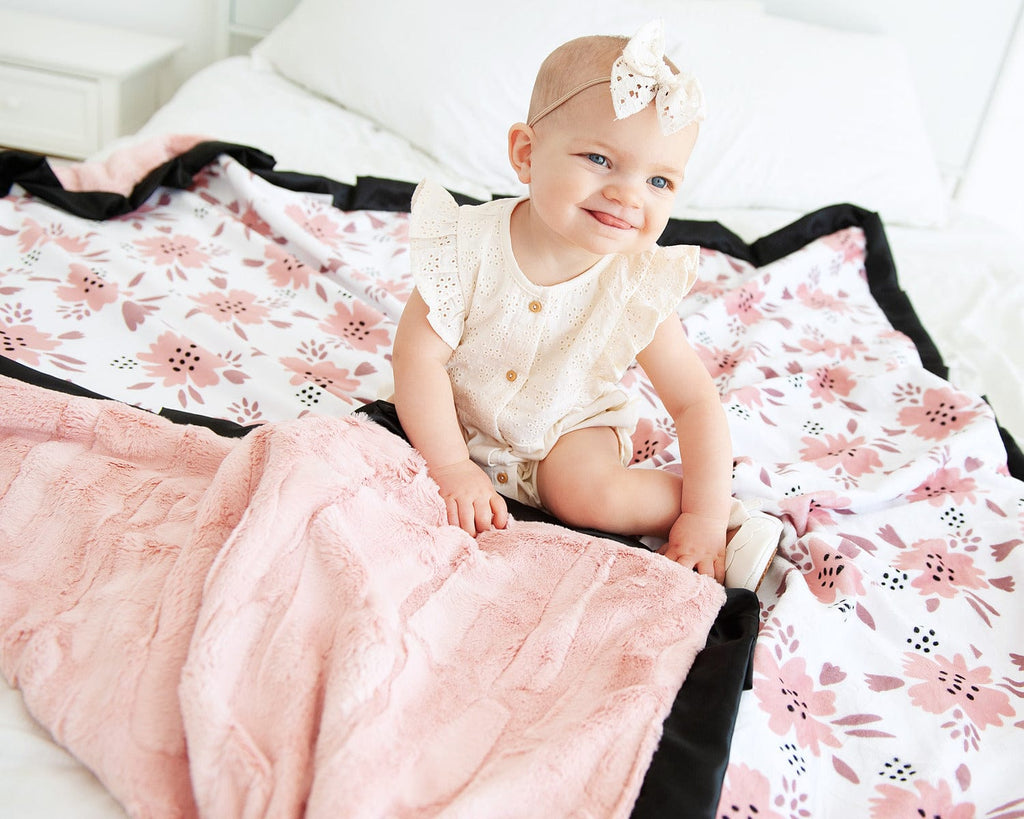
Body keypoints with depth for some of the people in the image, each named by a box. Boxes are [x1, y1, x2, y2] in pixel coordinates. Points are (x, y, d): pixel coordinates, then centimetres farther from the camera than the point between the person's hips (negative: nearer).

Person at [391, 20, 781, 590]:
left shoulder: (641, 288, -22)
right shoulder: (471, 245, -26)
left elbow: (696, 402, -15)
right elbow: (419, 355, -22)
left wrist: (705, 515, -21)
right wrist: (451, 468, -26)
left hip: (570, 428, -1)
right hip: (461, 420, 1)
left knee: (589, 491, -26)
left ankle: (719, 505, -5)